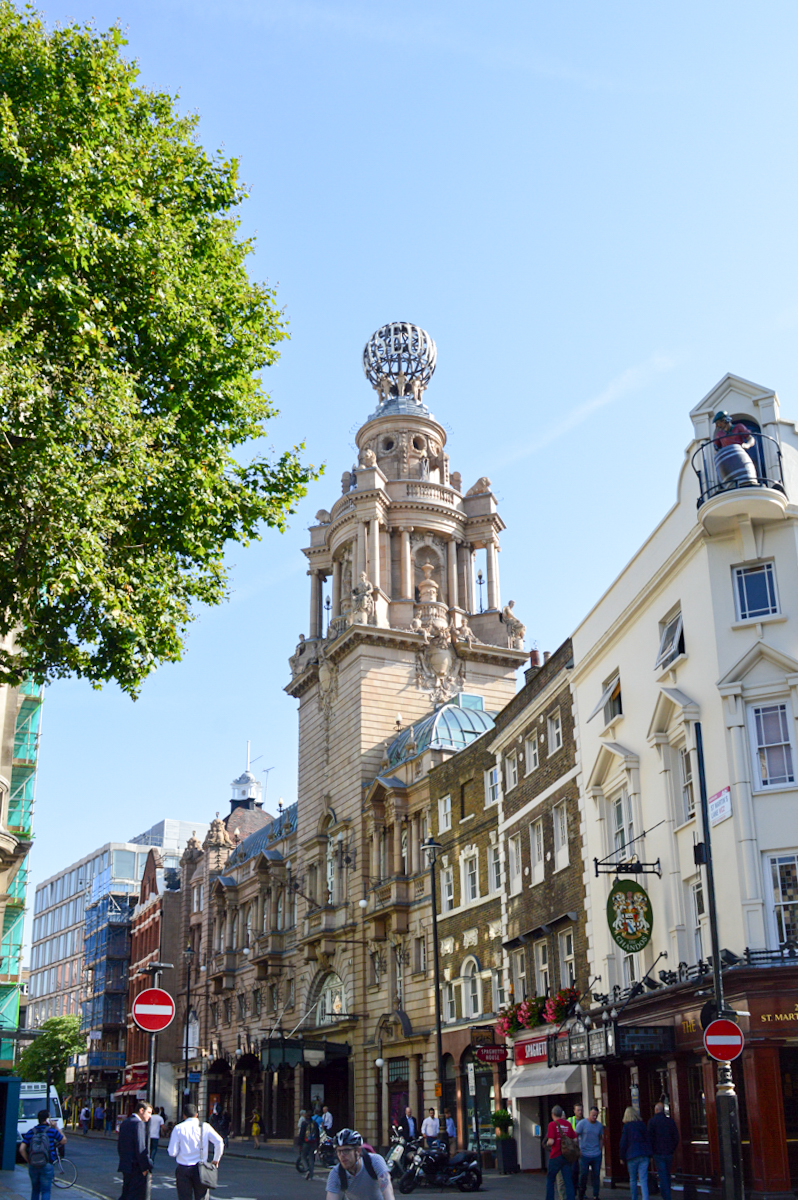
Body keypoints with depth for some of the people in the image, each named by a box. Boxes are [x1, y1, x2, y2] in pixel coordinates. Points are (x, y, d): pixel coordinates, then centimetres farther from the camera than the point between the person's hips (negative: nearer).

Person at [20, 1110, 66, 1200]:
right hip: (47, 1166, -4)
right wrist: (56, 1128, 10)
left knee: (35, 1190, 20)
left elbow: (21, 1149, -2)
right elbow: (64, 1141, 8)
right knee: (46, 1191, 2)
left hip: (33, 1166, 4)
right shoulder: (52, 1131, -5)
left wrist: (29, 1161, 8)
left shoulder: (31, 1132, 3)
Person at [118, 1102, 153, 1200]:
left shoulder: (124, 1123, 13)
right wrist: (145, 1168, -15)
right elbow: (140, 1148, -21)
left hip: (125, 1166, 9)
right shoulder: (139, 1123, -16)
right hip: (136, 1168, -9)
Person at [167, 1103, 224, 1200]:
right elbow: (219, 1143, -10)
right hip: (200, 1169, 1)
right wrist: (216, 1160, 3)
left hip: (183, 1169, -1)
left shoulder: (178, 1128, -3)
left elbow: (172, 1152, -6)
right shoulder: (205, 1126, 0)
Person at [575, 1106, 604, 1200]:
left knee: (596, 1175, 3)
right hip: (584, 1154, -3)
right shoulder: (582, 1123, -5)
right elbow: (575, 1136, -3)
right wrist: (578, 1150, -8)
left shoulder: (599, 1125, 7)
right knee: (583, 1175, -1)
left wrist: (600, 1149, 8)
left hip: (596, 1155, 3)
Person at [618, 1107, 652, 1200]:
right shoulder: (642, 1125, 6)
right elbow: (648, 1140, 10)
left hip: (632, 1156, -2)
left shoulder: (626, 1126, -3)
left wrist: (622, 1157, 6)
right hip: (644, 1155, 2)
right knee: (643, 1180, -3)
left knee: (633, 1180, 13)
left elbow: (623, 1143, -3)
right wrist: (649, 1155, 17)